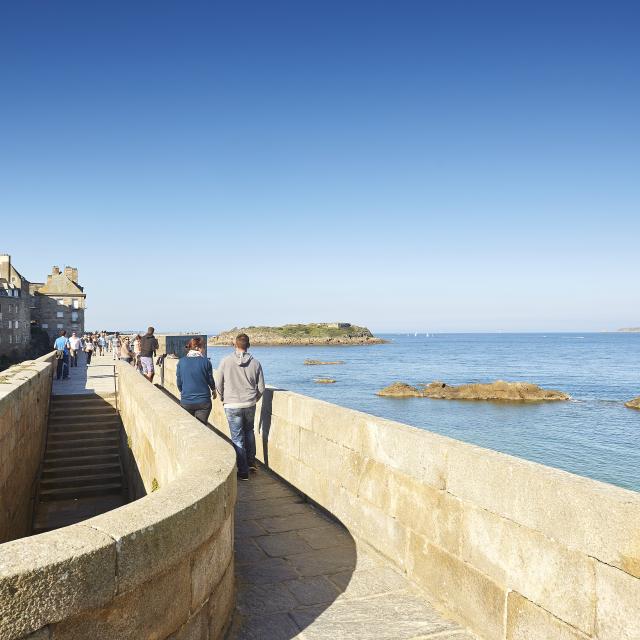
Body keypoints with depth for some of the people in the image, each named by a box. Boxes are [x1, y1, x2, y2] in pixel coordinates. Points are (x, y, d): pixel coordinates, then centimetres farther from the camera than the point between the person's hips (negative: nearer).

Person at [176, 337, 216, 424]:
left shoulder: (181, 362, -3)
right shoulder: (205, 361, -8)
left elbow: (179, 382, 3)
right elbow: (210, 380, 2)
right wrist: (213, 390, 23)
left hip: (186, 402, 2)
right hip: (203, 401, -2)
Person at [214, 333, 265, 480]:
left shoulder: (226, 361, -9)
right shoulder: (255, 363, -4)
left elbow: (218, 384, -3)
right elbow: (261, 388, 2)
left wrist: (223, 398, 15)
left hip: (232, 406, -2)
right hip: (250, 405, 3)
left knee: (237, 438, 5)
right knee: (249, 431, 25)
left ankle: (243, 472, 10)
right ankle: (251, 462, 29)